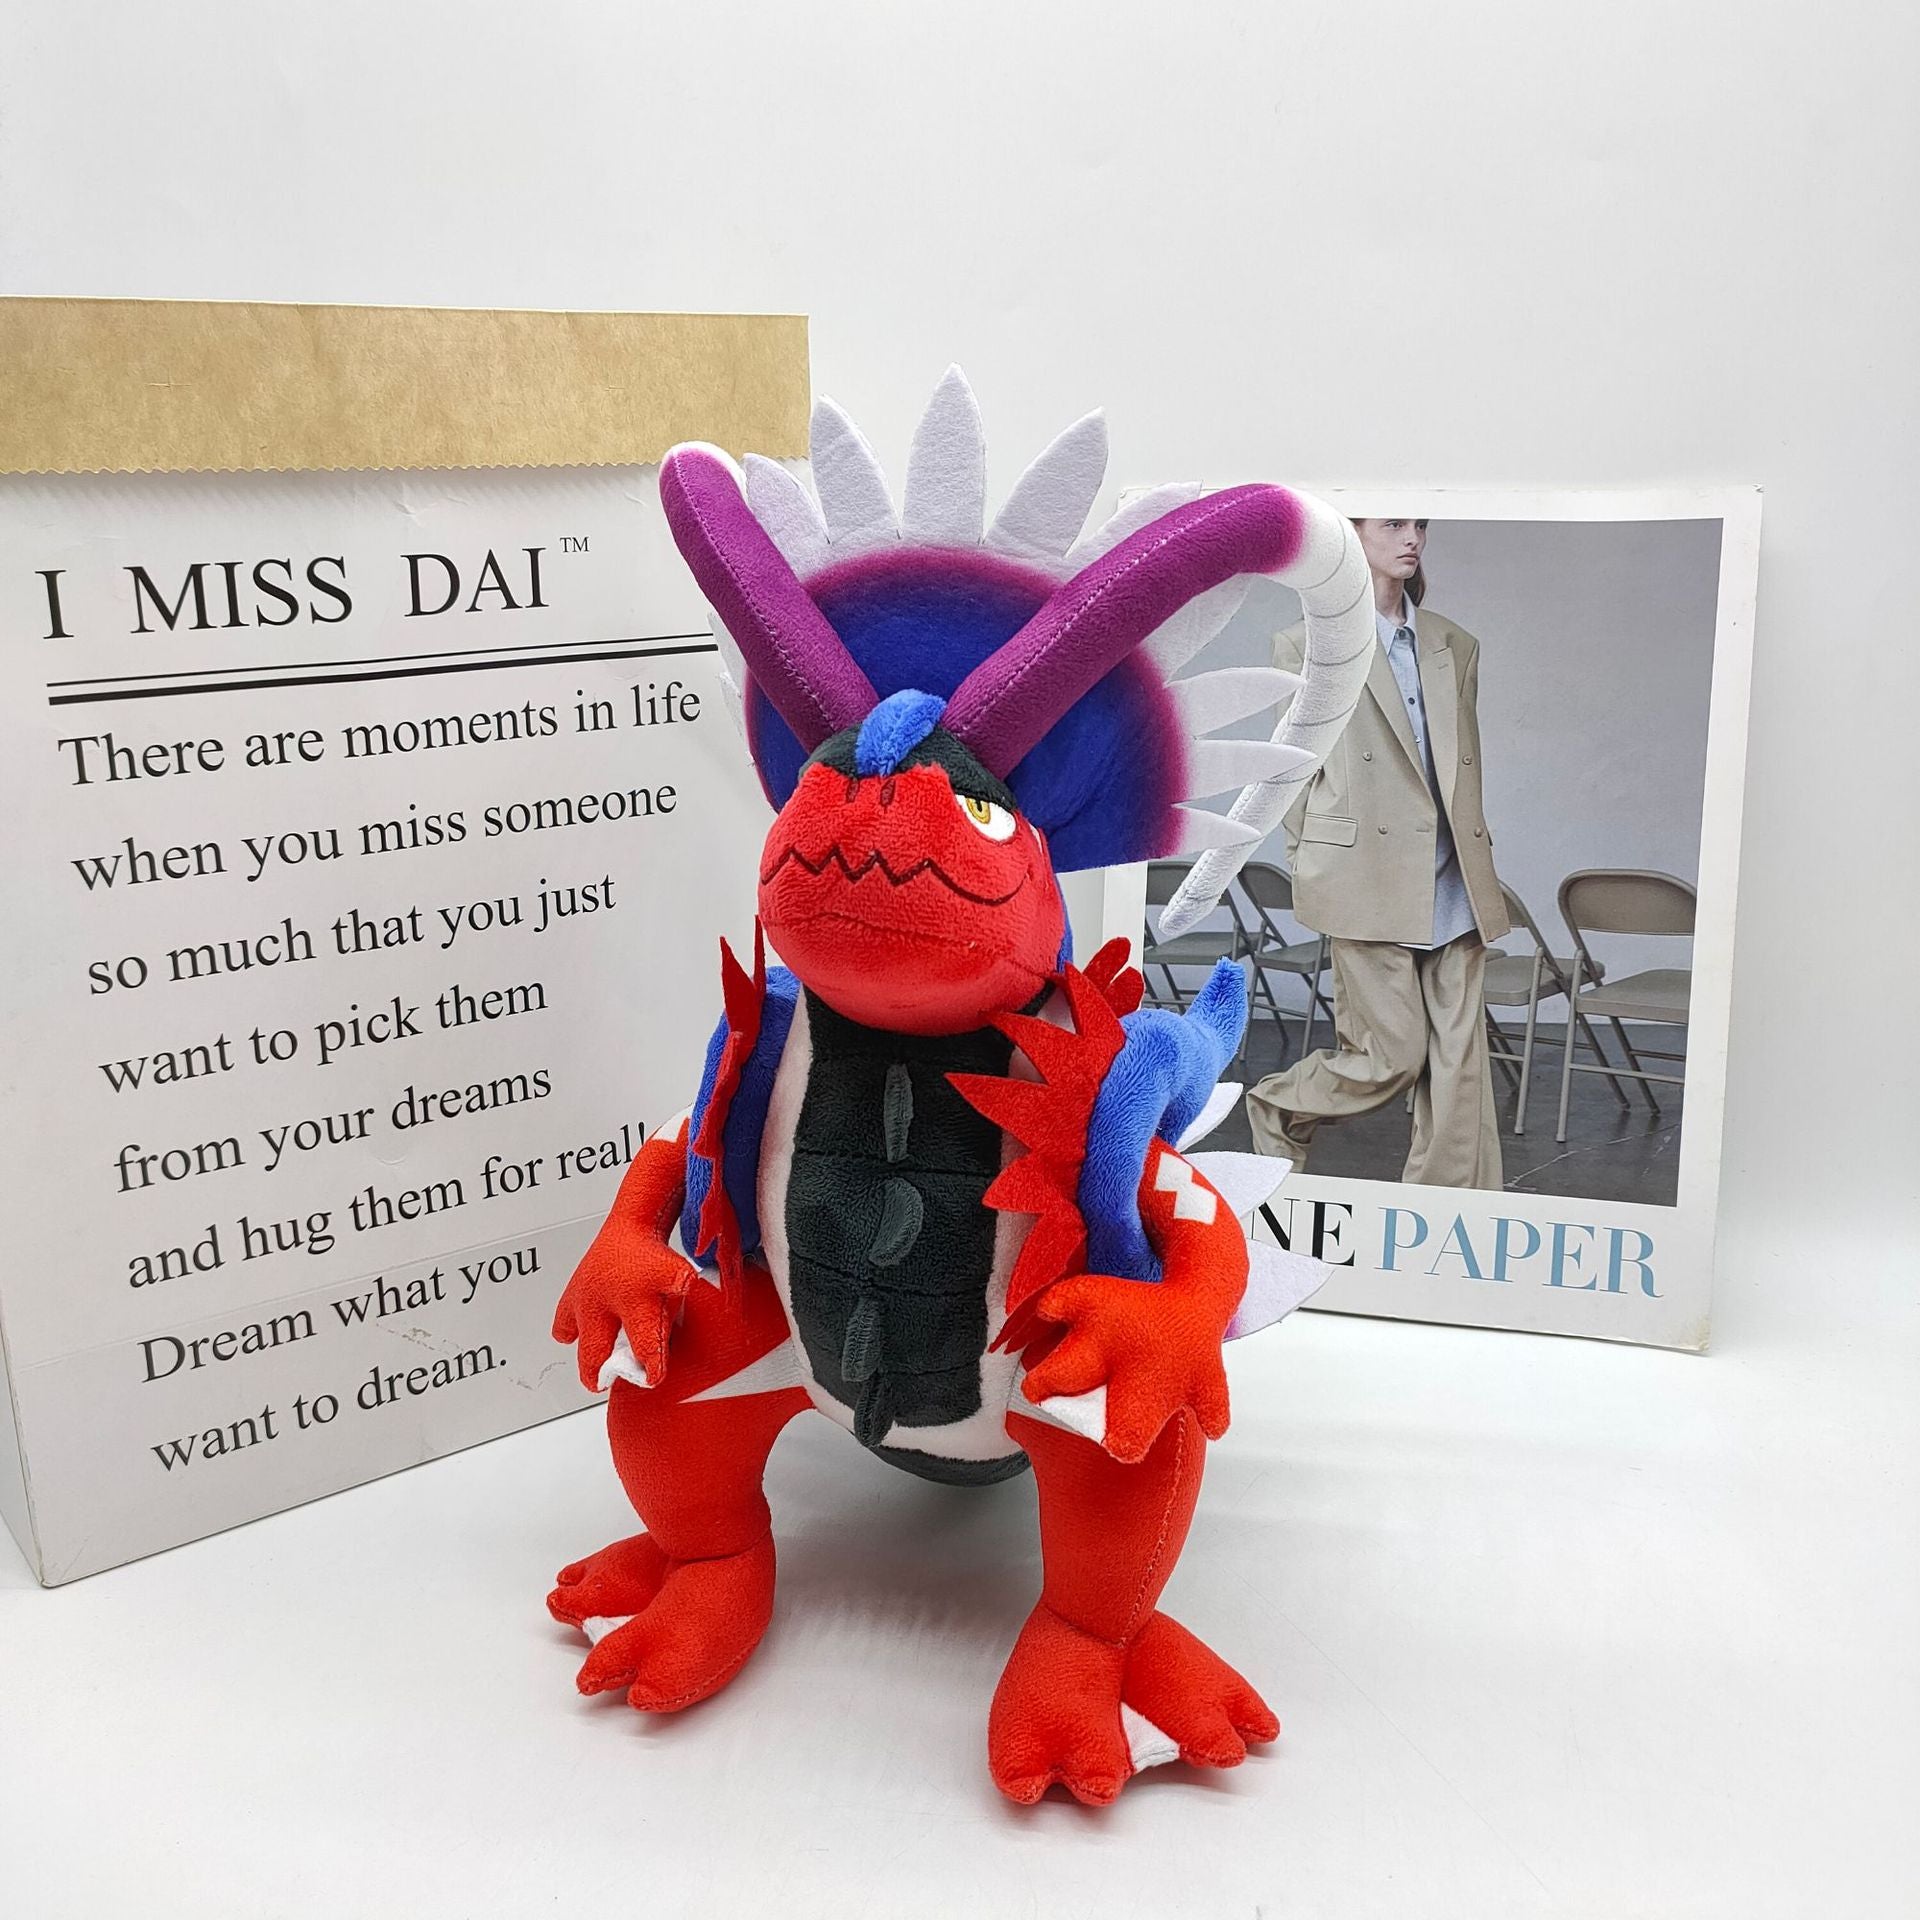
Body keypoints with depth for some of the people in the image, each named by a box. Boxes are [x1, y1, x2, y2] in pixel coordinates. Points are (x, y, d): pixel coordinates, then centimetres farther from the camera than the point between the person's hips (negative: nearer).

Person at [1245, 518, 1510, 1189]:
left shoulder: (1456, 647, 17)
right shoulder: (1308, 645, 3)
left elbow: (1465, 766, 19)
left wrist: (1477, 868, 14)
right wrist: (1312, 874, 2)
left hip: (1453, 884, 5)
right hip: (1368, 877, -5)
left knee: (1461, 1057, 2)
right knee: (1393, 1055, -4)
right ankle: (1274, 1111, 23)